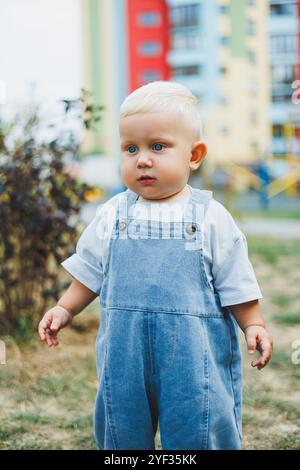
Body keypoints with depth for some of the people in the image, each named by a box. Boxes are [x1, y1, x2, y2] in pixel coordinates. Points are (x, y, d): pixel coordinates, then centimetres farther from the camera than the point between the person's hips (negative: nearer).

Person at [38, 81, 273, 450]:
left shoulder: (211, 218, -5)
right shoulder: (112, 215, 3)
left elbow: (237, 284, -1)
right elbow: (89, 273, 13)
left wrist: (253, 326, -9)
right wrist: (64, 310, 6)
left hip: (194, 355, -2)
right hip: (125, 358, 3)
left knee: (200, 434, 4)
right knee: (122, 433, 15)